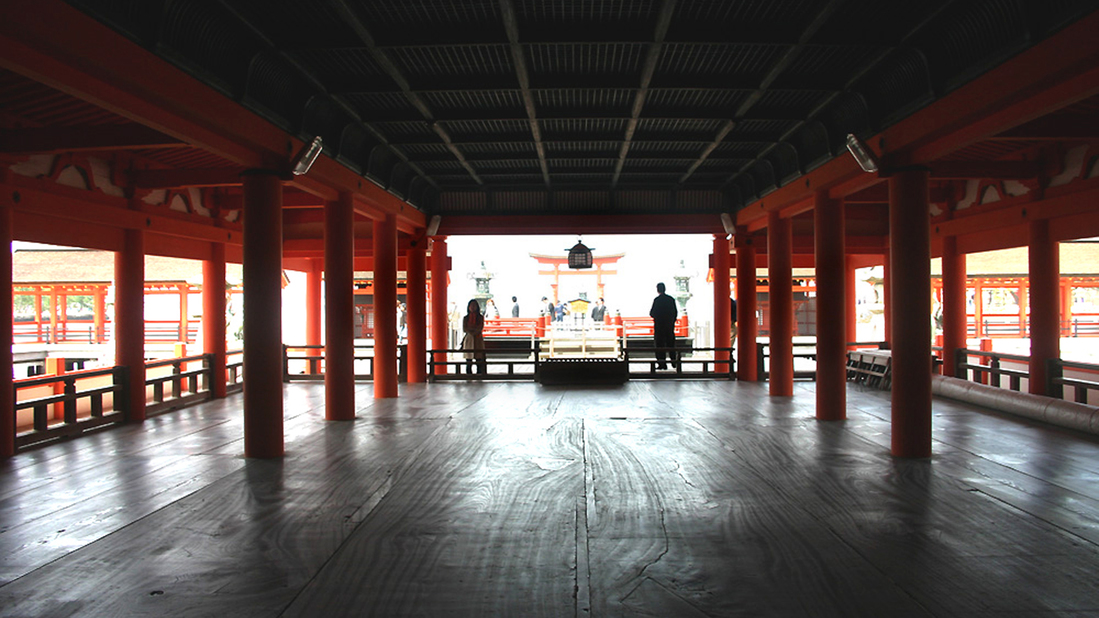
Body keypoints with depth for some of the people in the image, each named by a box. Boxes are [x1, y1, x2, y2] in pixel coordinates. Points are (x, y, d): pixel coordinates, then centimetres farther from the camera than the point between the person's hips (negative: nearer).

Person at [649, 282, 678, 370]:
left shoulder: (657, 300, -12)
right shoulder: (671, 299, 4)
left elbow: (652, 313, -12)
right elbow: (675, 313, 7)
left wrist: (651, 313, 10)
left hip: (659, 324, -5)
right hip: (670, 325, 5)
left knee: (659, 345, 0)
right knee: (671, 343, 15)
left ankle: (662, 363, -2)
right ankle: (674, 362, 20)